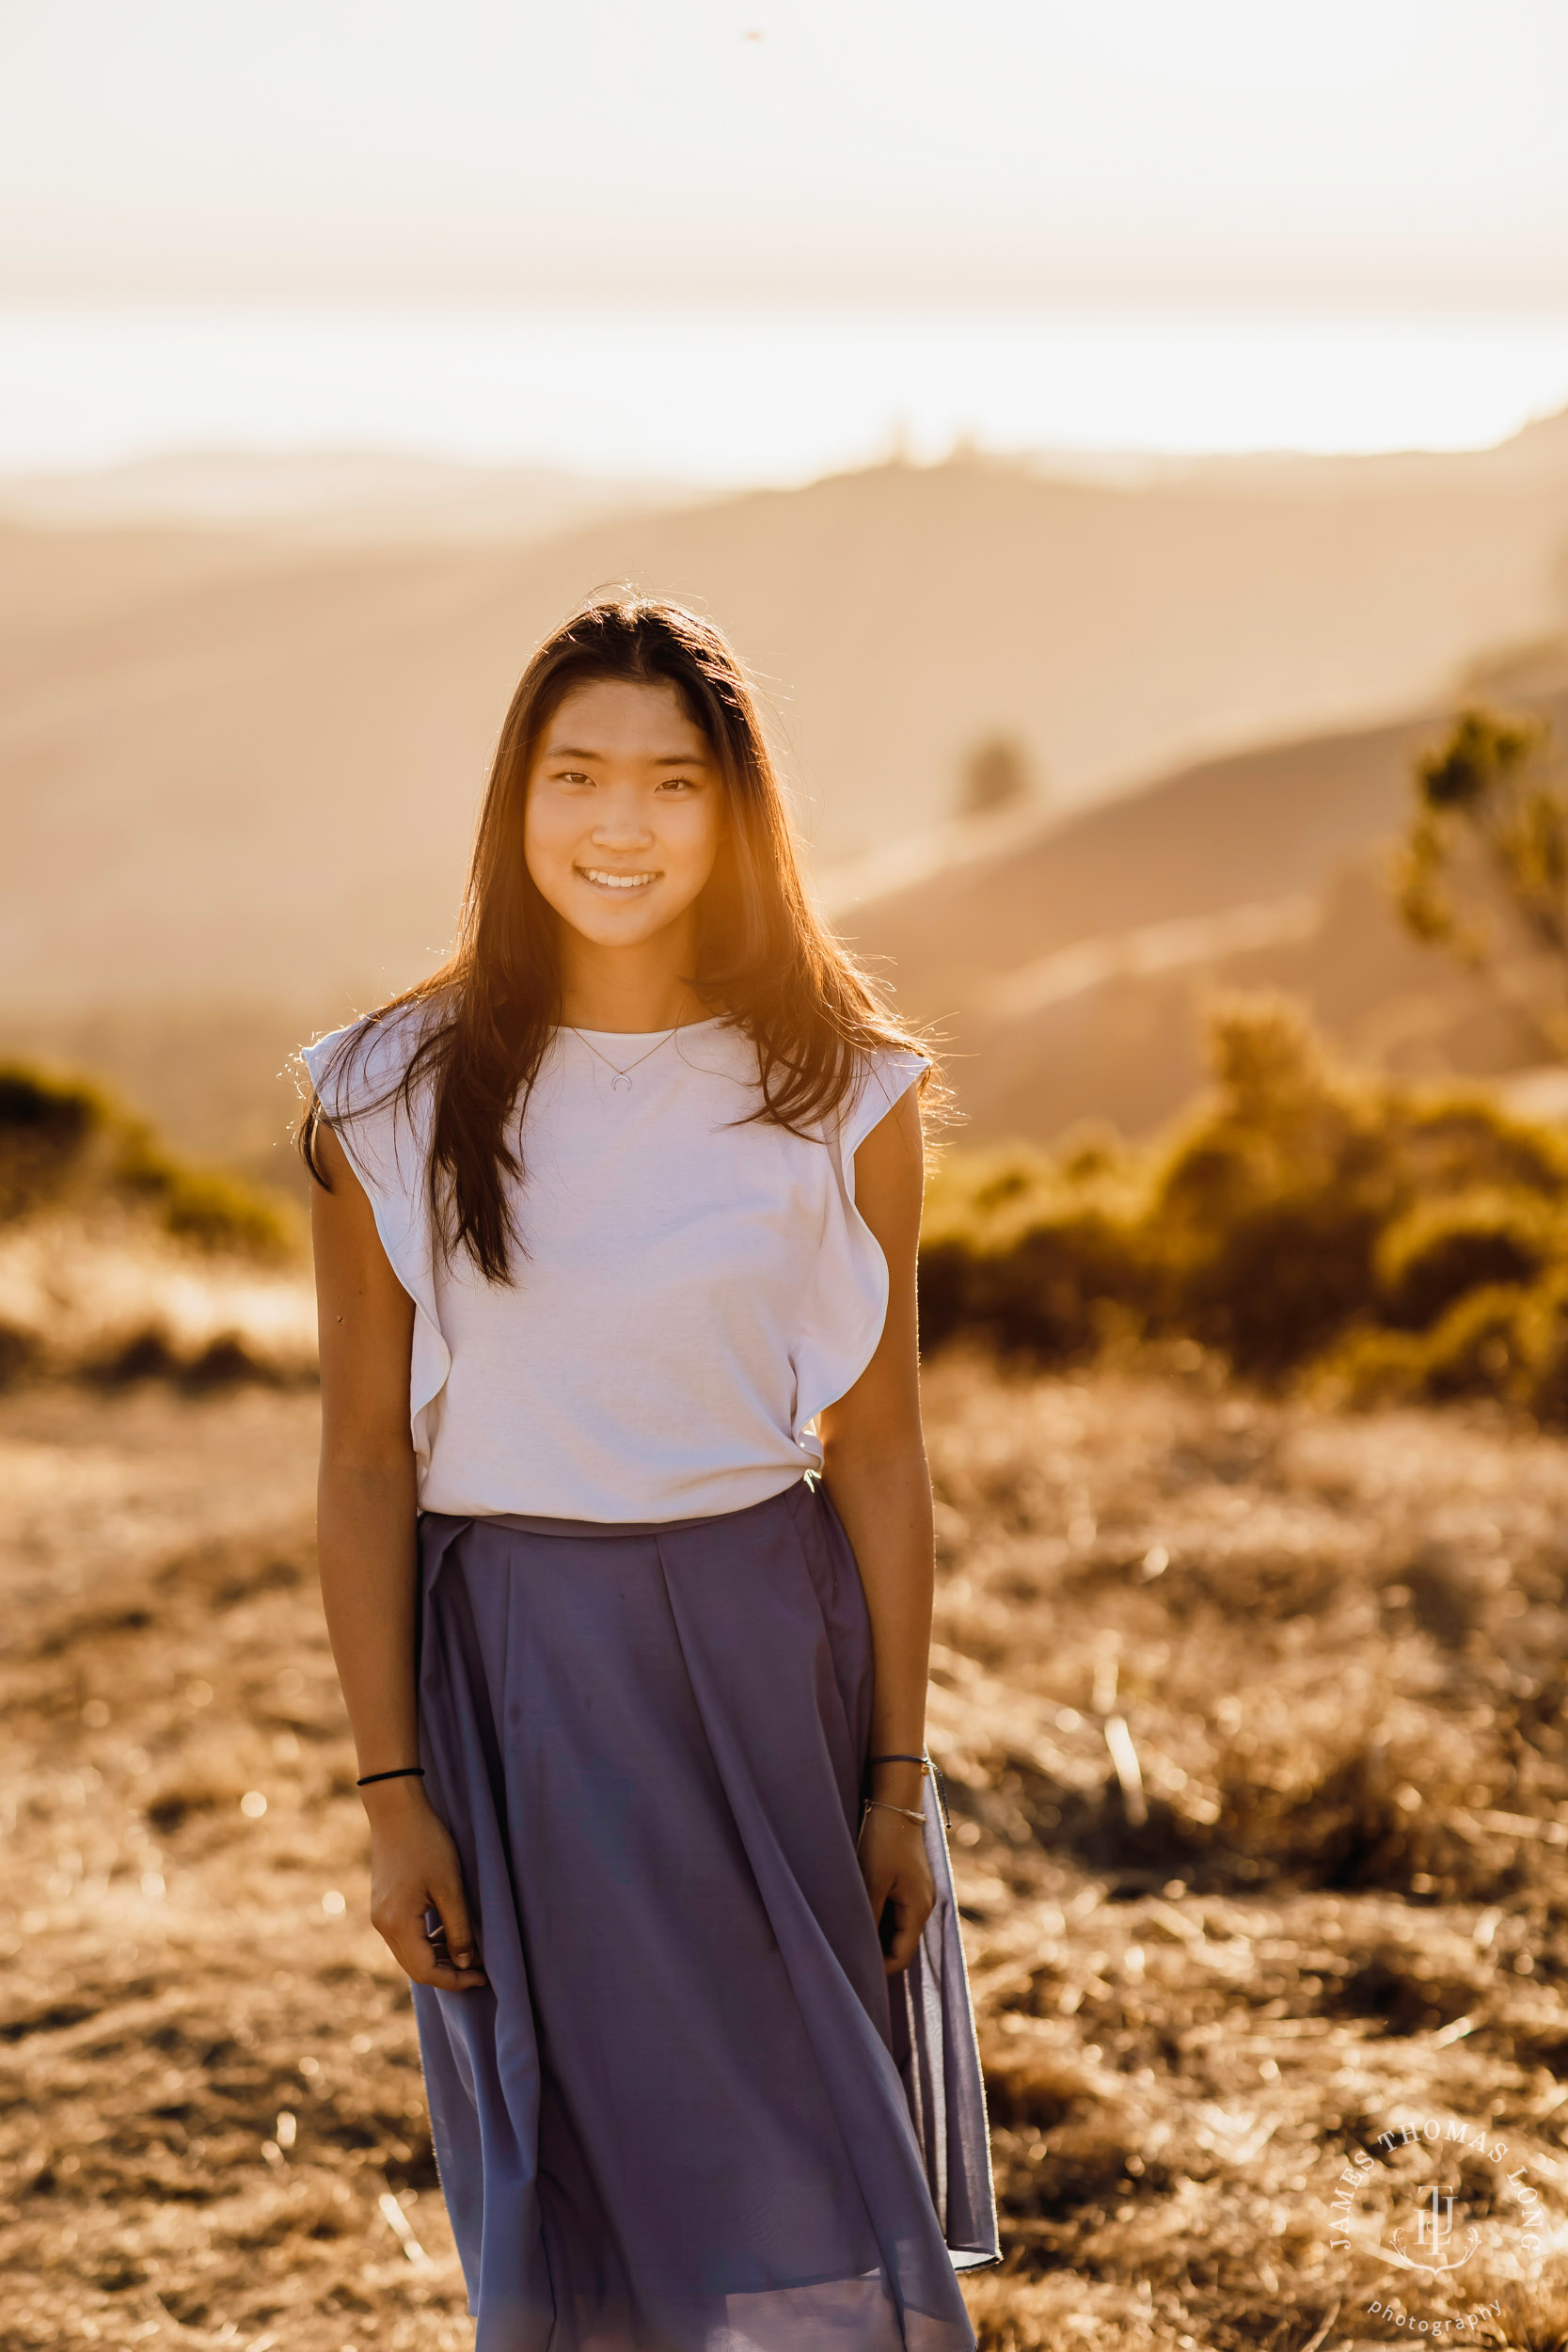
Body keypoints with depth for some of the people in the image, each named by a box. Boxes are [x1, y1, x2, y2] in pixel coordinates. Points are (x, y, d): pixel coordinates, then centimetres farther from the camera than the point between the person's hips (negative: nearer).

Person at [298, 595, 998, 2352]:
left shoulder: (838, 1093, -1)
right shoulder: (399, 1101, -4)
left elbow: (876, 1447, 1)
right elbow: (365, 1463, -2)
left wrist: (897, 1778, 0)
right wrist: (392, 1791, -5)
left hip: (772, 1653, 1)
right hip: (514, 1670, 0)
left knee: (815, 2190, 3)